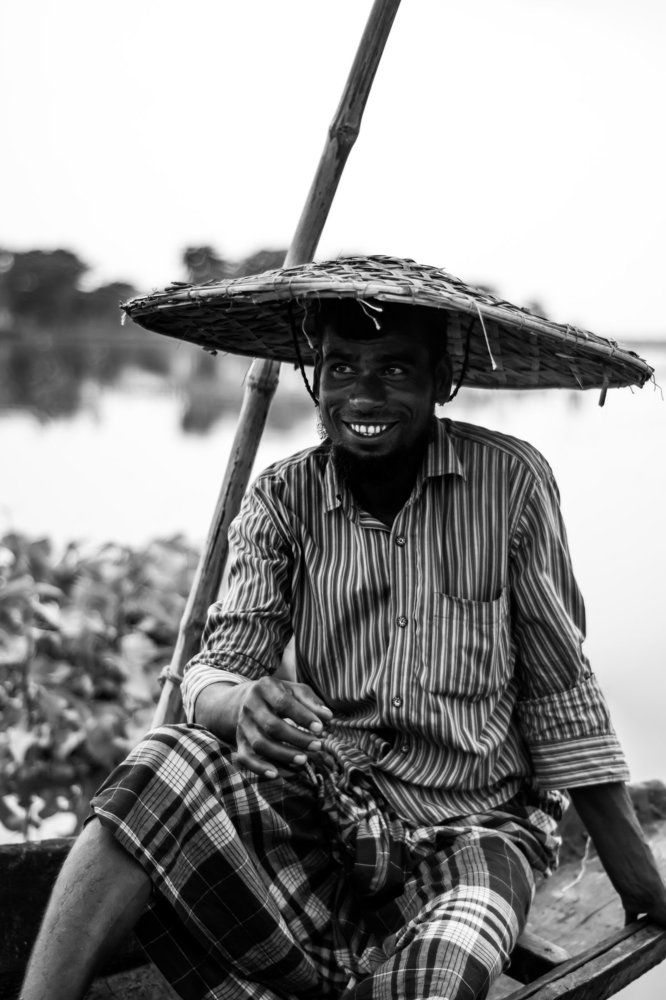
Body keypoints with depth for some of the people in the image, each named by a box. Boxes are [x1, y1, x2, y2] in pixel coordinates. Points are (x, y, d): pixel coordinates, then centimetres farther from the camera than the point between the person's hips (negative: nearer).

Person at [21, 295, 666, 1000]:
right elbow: (214, 669, -6)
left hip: (472, 823, -2)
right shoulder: (281, 500, 1)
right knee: (162, 772, -26)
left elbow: (560, 685, 1)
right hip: (320, 802, 2)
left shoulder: (510, 481, -6)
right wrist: (243, 704, -32)